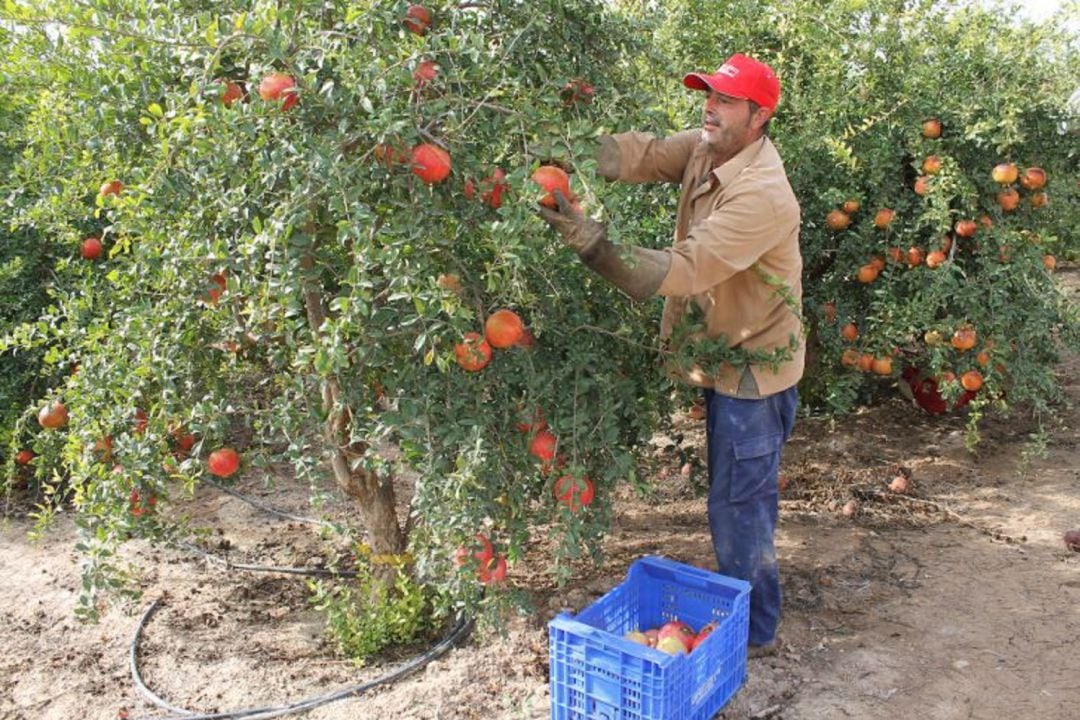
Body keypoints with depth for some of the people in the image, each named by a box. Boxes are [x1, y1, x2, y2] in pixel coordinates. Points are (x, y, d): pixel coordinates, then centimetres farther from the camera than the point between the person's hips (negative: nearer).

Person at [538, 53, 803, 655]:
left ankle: (755, 633, 22)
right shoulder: (706, 148, -1)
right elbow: (644, 154, -14)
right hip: (728, 358, 9)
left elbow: (683, 269, -36)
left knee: (738, 509, 3)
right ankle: (752, 600, 44)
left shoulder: (763, 196, -29)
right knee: (747, 495, 24)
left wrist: (591, 241, -42)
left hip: (753, 370, -9)